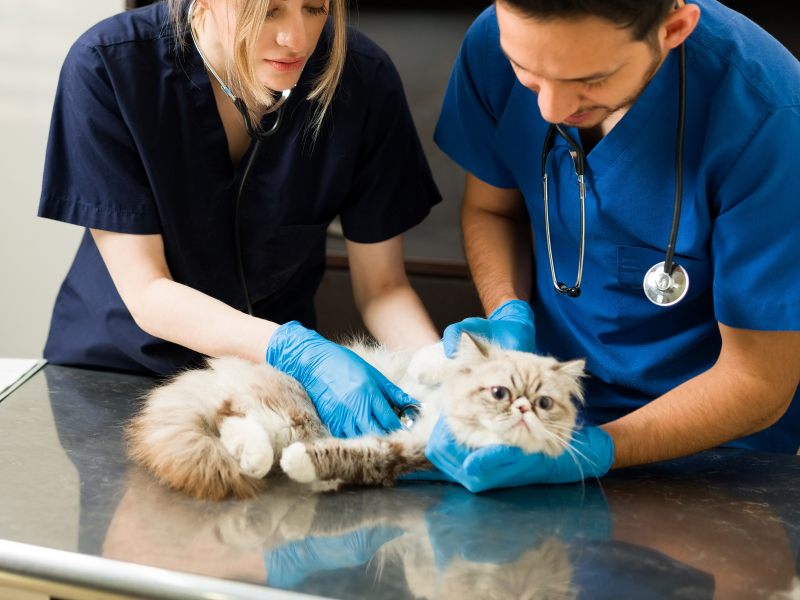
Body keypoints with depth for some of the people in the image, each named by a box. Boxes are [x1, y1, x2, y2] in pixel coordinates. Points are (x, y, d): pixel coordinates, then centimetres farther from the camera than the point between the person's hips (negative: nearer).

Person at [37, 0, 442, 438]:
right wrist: (297, 353, -33)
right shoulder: (105, 67, -21)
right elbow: (144, 291, -20)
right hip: (119, 361, -1)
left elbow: (381, 286, -7)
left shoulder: (364, 79, -15)